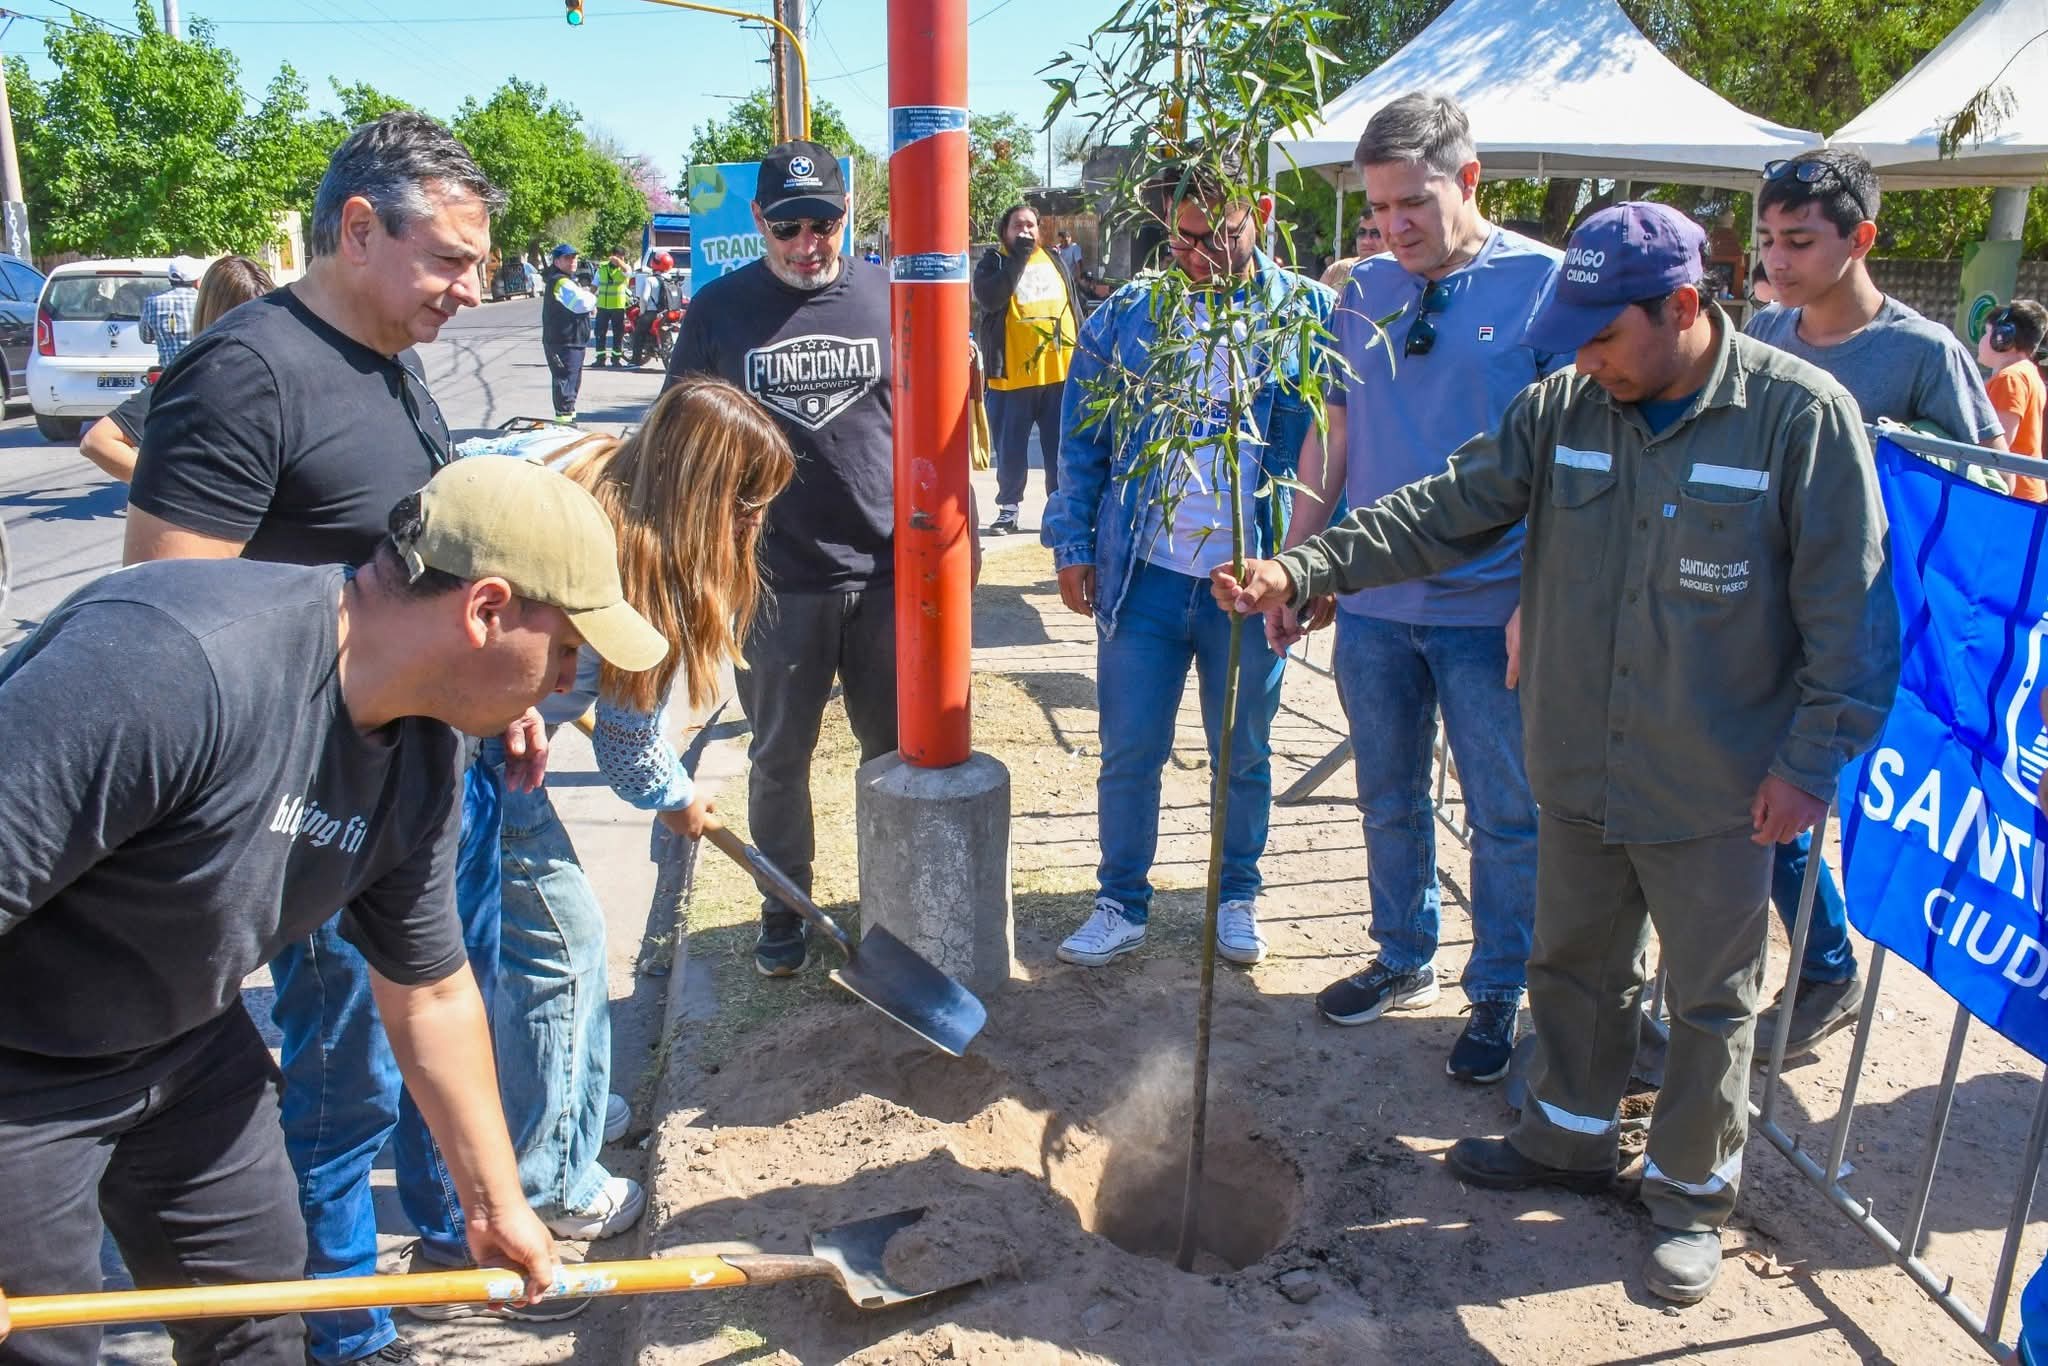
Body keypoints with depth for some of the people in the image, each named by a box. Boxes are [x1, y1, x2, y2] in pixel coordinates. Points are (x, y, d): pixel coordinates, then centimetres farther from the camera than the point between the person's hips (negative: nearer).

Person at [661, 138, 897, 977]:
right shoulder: (720, 309, 1)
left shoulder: (886, 297, 2)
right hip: (773, 581, 0)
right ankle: (784, 912, 29)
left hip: (886, 571, 1)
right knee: (779, 759, 12)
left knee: (896, 748, 11)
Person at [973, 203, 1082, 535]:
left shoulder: (1055, 260, 14)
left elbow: (1075, 308, 19)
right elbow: (988, 297, -20)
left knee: (1061, 447, 6)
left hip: (1061, 372, 3)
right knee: (1010, 450, 4)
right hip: (1012, 375, -3)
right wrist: (1018, 257, -17)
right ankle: (1008, 509, 17)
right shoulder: (993, 262, 2)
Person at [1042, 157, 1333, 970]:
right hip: (1142, 575, 1)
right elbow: (1082, 443, 7)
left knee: (1243, 755, 15)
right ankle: (1122, 904, 26)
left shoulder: (1309, 315, -3)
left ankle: (1237, 897, 34)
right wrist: (1072, 545, 2)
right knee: (1128, 753, 8)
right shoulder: (1124, 316, 1)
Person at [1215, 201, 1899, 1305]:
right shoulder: (1563, 409, -1)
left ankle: (1691, 1193, 33)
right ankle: (1569, 1135, 43)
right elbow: (1446, 511, -6)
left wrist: (1812, 759, -11)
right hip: (1578, 776, 4)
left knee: (1710, 1000, 12)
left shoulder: (1800, 415, -13)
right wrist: (1302, 571, -18)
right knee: (1573, 965, 20)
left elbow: (1849, 610, -10)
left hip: (1717, 794, -4)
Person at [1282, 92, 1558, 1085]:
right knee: (1389, 799, 17)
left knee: (1506, 816, 7)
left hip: (1491, 612, -4)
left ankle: (1500, 992, 25)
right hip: (1372, 603, 5)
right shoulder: (1361, 291, 6)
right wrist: (1294, 564, 9)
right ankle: (1405, 960, 35)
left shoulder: (1546, 283, -7)